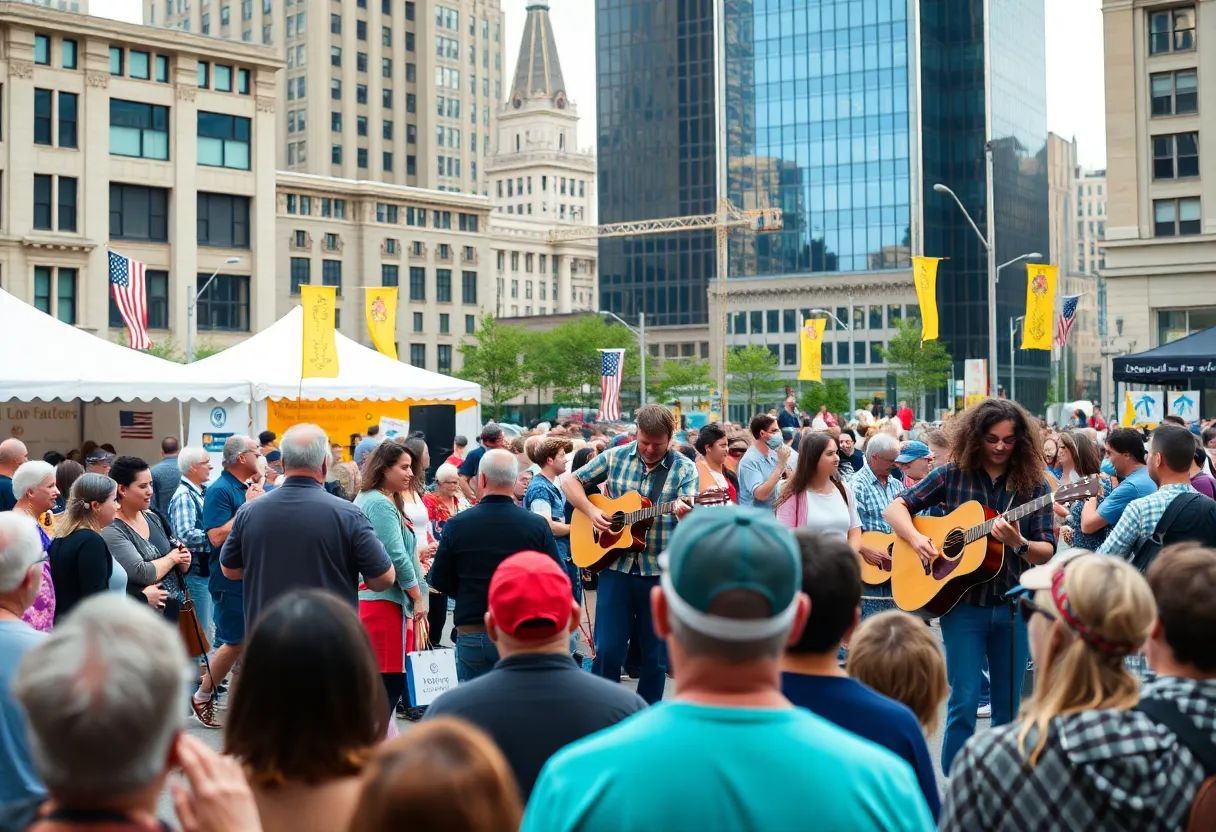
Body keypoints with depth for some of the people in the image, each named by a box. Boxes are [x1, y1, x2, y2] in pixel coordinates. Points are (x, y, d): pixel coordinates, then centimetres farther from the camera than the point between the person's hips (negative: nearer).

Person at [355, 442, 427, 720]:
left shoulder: (367, 499, 16)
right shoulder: (382, 504, -15)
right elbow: (397, 557, -19)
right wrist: (418, 598, -12)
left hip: (366, 597, 10)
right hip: (384, 600, -10)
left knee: (375, 678, 14)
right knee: (391, 678, -7)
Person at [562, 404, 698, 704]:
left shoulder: (684, 469, -1)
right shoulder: (614, 457, 4)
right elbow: (571, 482, 10)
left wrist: (685, 513, -36)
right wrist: (591, 511, -6)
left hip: (660, 572, 0)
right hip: (616, 566, 1)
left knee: (654, 656, 8)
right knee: (607, 651, 0)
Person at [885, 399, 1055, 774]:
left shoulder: (1032, 483, 2)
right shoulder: (953, 475, 1)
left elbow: (1047, 553, -1)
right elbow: (895, 508, 4)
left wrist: (1019, 544, -21)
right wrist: (916, 539, -14)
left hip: (1013, 607, 1)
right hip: (961, 605, -1)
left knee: (1009, 707, 9)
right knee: (964, 704, -4)